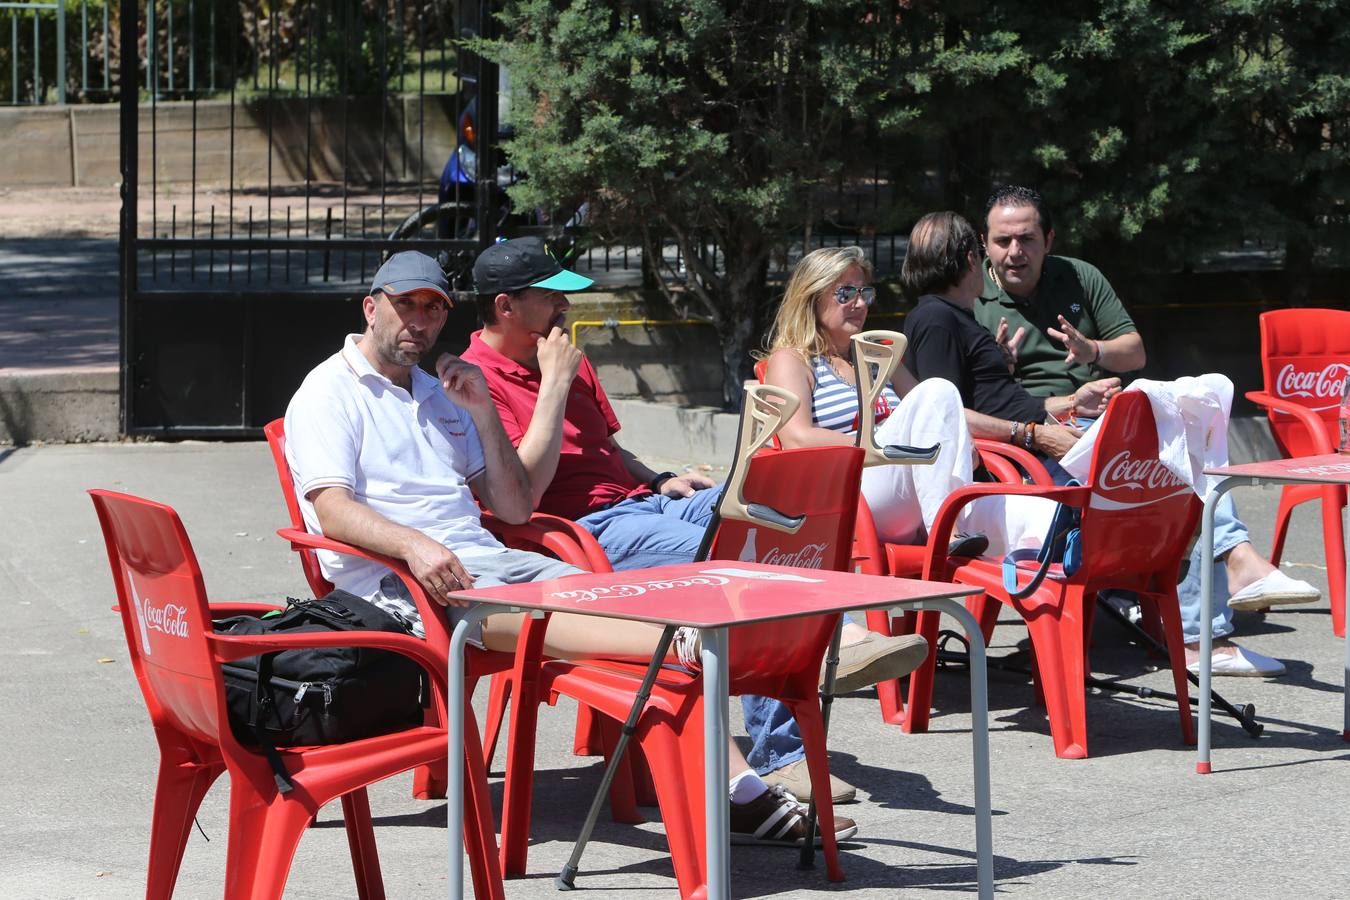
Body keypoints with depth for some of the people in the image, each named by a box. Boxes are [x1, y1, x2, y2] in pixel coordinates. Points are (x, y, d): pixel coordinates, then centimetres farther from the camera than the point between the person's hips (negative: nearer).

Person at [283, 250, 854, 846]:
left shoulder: (439, 395, 26)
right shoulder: (329, 393, 6)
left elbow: (515, 508, 19)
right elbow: (333, 511, -12)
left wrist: (482, 412, 7)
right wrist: (414, 544, -30)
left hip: (485, 556, 6)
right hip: (396, 577, -6)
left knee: (610, 606, -18)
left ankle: (742, 795, -29)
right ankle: (685, 646, -63)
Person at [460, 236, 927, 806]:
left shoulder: (569, 361, 22)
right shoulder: (478, 381, -6)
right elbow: (524, 491, -18)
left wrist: (659, 481, 10)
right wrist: (554, 384, -13)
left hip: (642, 502, 8)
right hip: (582, 532, -8)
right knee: (726, 556, -34)